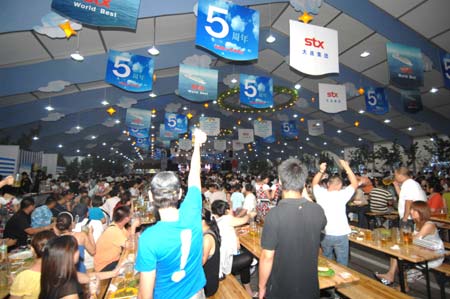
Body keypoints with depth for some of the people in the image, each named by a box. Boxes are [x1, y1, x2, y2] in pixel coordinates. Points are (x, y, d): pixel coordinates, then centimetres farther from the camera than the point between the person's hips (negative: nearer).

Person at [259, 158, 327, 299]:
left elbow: (267, 256, -20)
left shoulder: (274, 214, -26)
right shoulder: (318, 211, -12)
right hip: (310, 287, 4)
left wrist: (262, 287, -5)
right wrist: (305, 195, 7)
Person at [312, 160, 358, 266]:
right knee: (342, 264, 12)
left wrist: (321, 171, 1)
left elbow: (314, 183, 12)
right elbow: (355, 184, -3)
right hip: (340, 235, -3)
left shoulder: (320, 193, -9)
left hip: (324, 234, 4)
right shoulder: (341, 195, -17)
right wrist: (347, 167, -2)